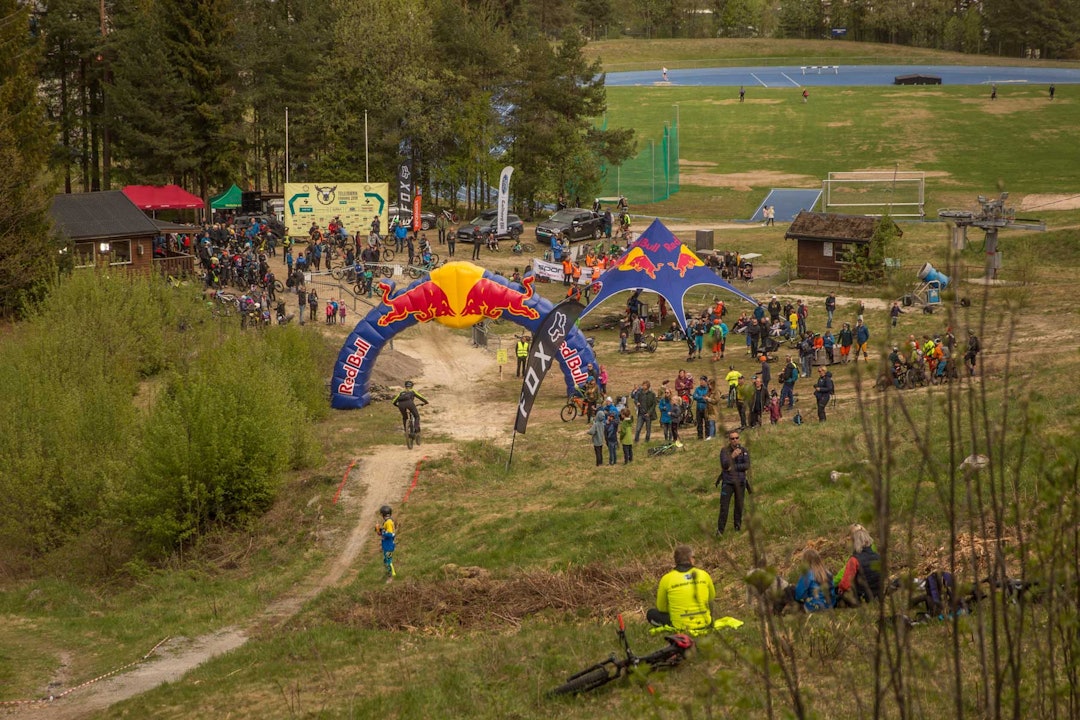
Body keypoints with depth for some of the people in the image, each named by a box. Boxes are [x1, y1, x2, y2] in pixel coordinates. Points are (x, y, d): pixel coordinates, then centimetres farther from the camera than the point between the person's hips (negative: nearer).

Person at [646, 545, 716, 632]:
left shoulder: (666, 579, -9)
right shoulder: (704, 575, -3)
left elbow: (661, 608, 4)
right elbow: (711, 597, 16)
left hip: (680, 627, -3)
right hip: (704, 625, 3)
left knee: (650, 613, 20)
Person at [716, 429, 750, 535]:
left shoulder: (744, 451, -1)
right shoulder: (724, 450, -5)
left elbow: (747, 466, -9)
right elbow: (724, 465, -17)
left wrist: (733, 467, -15)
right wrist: (732, 456, -33)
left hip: (740, 481, 2)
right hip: (728, 482, -2)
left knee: (739, 505, 8)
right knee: (724, 506, -6)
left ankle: (738, 525, 25)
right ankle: (720, 530, -3)